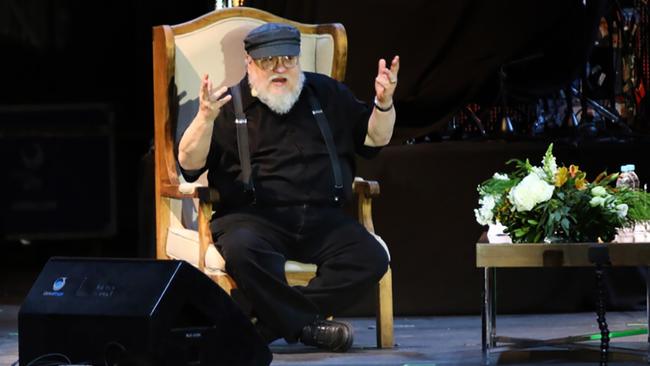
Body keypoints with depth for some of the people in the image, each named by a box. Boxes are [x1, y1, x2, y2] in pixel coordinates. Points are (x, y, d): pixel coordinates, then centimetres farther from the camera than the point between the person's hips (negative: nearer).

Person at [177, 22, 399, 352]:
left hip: (322, 217, 3)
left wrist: (384, 104, 0)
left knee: (370, 259, -26)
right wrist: (206, 118, -22)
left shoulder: (328, 95, 18)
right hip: (252, 215, -3)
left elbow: (374, 139, 22)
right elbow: (188, 163, -3)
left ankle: (273, 321, -25)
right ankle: (308, 324, -25)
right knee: (242, 250, -39)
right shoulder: (228, 106, 6)